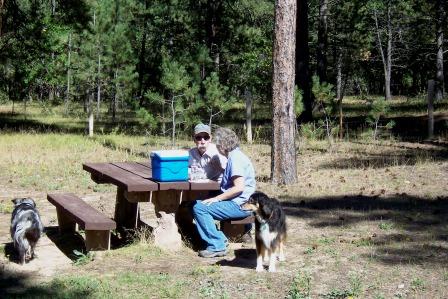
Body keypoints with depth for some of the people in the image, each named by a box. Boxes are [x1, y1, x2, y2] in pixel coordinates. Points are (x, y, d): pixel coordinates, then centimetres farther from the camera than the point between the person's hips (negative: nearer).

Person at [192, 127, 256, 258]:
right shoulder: (234, 156, 18)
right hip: (237, 203, 11)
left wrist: (217, 198, -17)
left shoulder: (236, 158, -15)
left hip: (239, 205, -11)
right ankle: (219, 240, 6)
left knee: (199, 208, -17)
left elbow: (239, 187, -24)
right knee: (197, 204, 13)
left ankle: (217, 246, -13)